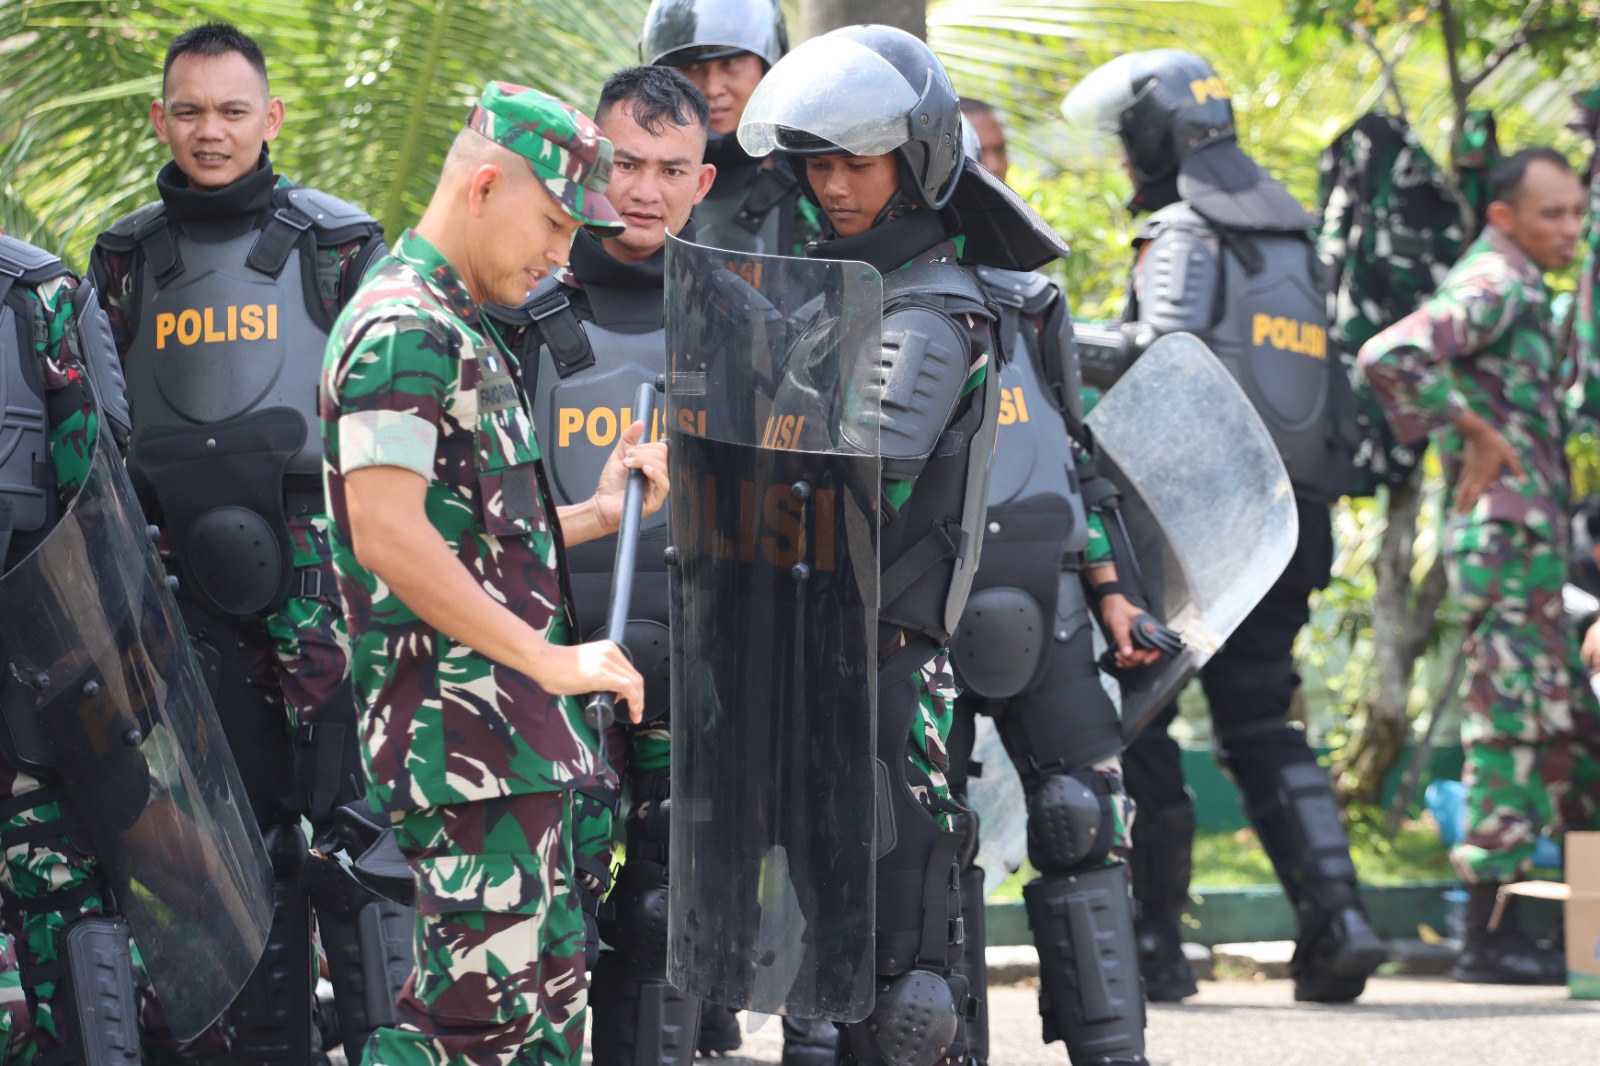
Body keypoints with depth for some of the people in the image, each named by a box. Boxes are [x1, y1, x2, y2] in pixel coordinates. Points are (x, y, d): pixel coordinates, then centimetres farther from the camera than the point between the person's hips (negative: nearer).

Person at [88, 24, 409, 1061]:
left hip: (323, 572, -3)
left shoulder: (339, 244, 2)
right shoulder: (128, 257, 11)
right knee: (243, 826, 8)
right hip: (188, 583, 3)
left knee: (350, 818, -8)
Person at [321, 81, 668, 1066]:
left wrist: (598, 515, 15)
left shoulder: (462, 331, 21)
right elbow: (389, 539, -22)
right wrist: (556, 661, -19)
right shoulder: (407, 328, -12)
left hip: (512, 738, 11)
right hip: (464, 735, -11)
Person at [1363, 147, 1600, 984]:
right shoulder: (1493, 286, -12)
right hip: (1508, 535, -10)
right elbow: (1390, 357, -28)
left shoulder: (1519, 291, 19)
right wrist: (1476, 430, -20)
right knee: (1515, 729, -8)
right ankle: (1488, 937, -6)